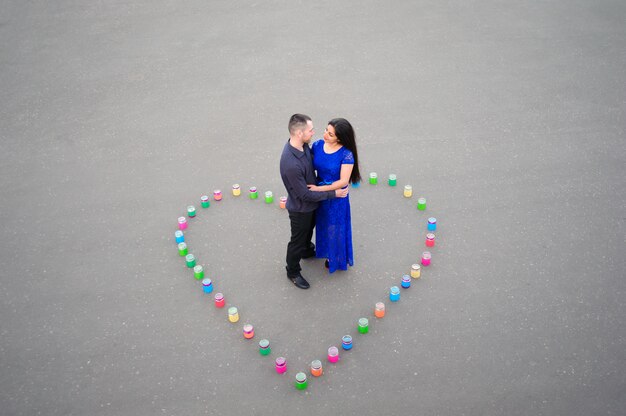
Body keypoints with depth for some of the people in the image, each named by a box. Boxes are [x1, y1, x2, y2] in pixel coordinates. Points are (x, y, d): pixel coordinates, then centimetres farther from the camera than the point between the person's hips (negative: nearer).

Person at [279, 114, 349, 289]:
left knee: (308, 230, 33)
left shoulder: (302, 145, -15)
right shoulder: (291, 164, -41)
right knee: (297, 240, 16)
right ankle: (293, 272, 40)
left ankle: (307, 250, 62)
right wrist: (333, 194, -24)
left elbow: (313, 159, 9)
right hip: (300, 208, -8)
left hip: (310, 203, 8)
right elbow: (305, 195, -31)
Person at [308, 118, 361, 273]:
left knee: (335, 228, 16)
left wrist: (319, 188, -25)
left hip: (336, 197, -5)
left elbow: (343, 182, -25)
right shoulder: (317, 145, -12)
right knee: (323, 225, 25)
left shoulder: (346, 154, -25)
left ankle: (336, 258, 41)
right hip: (319, 195, 5)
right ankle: (327, 252, 51)